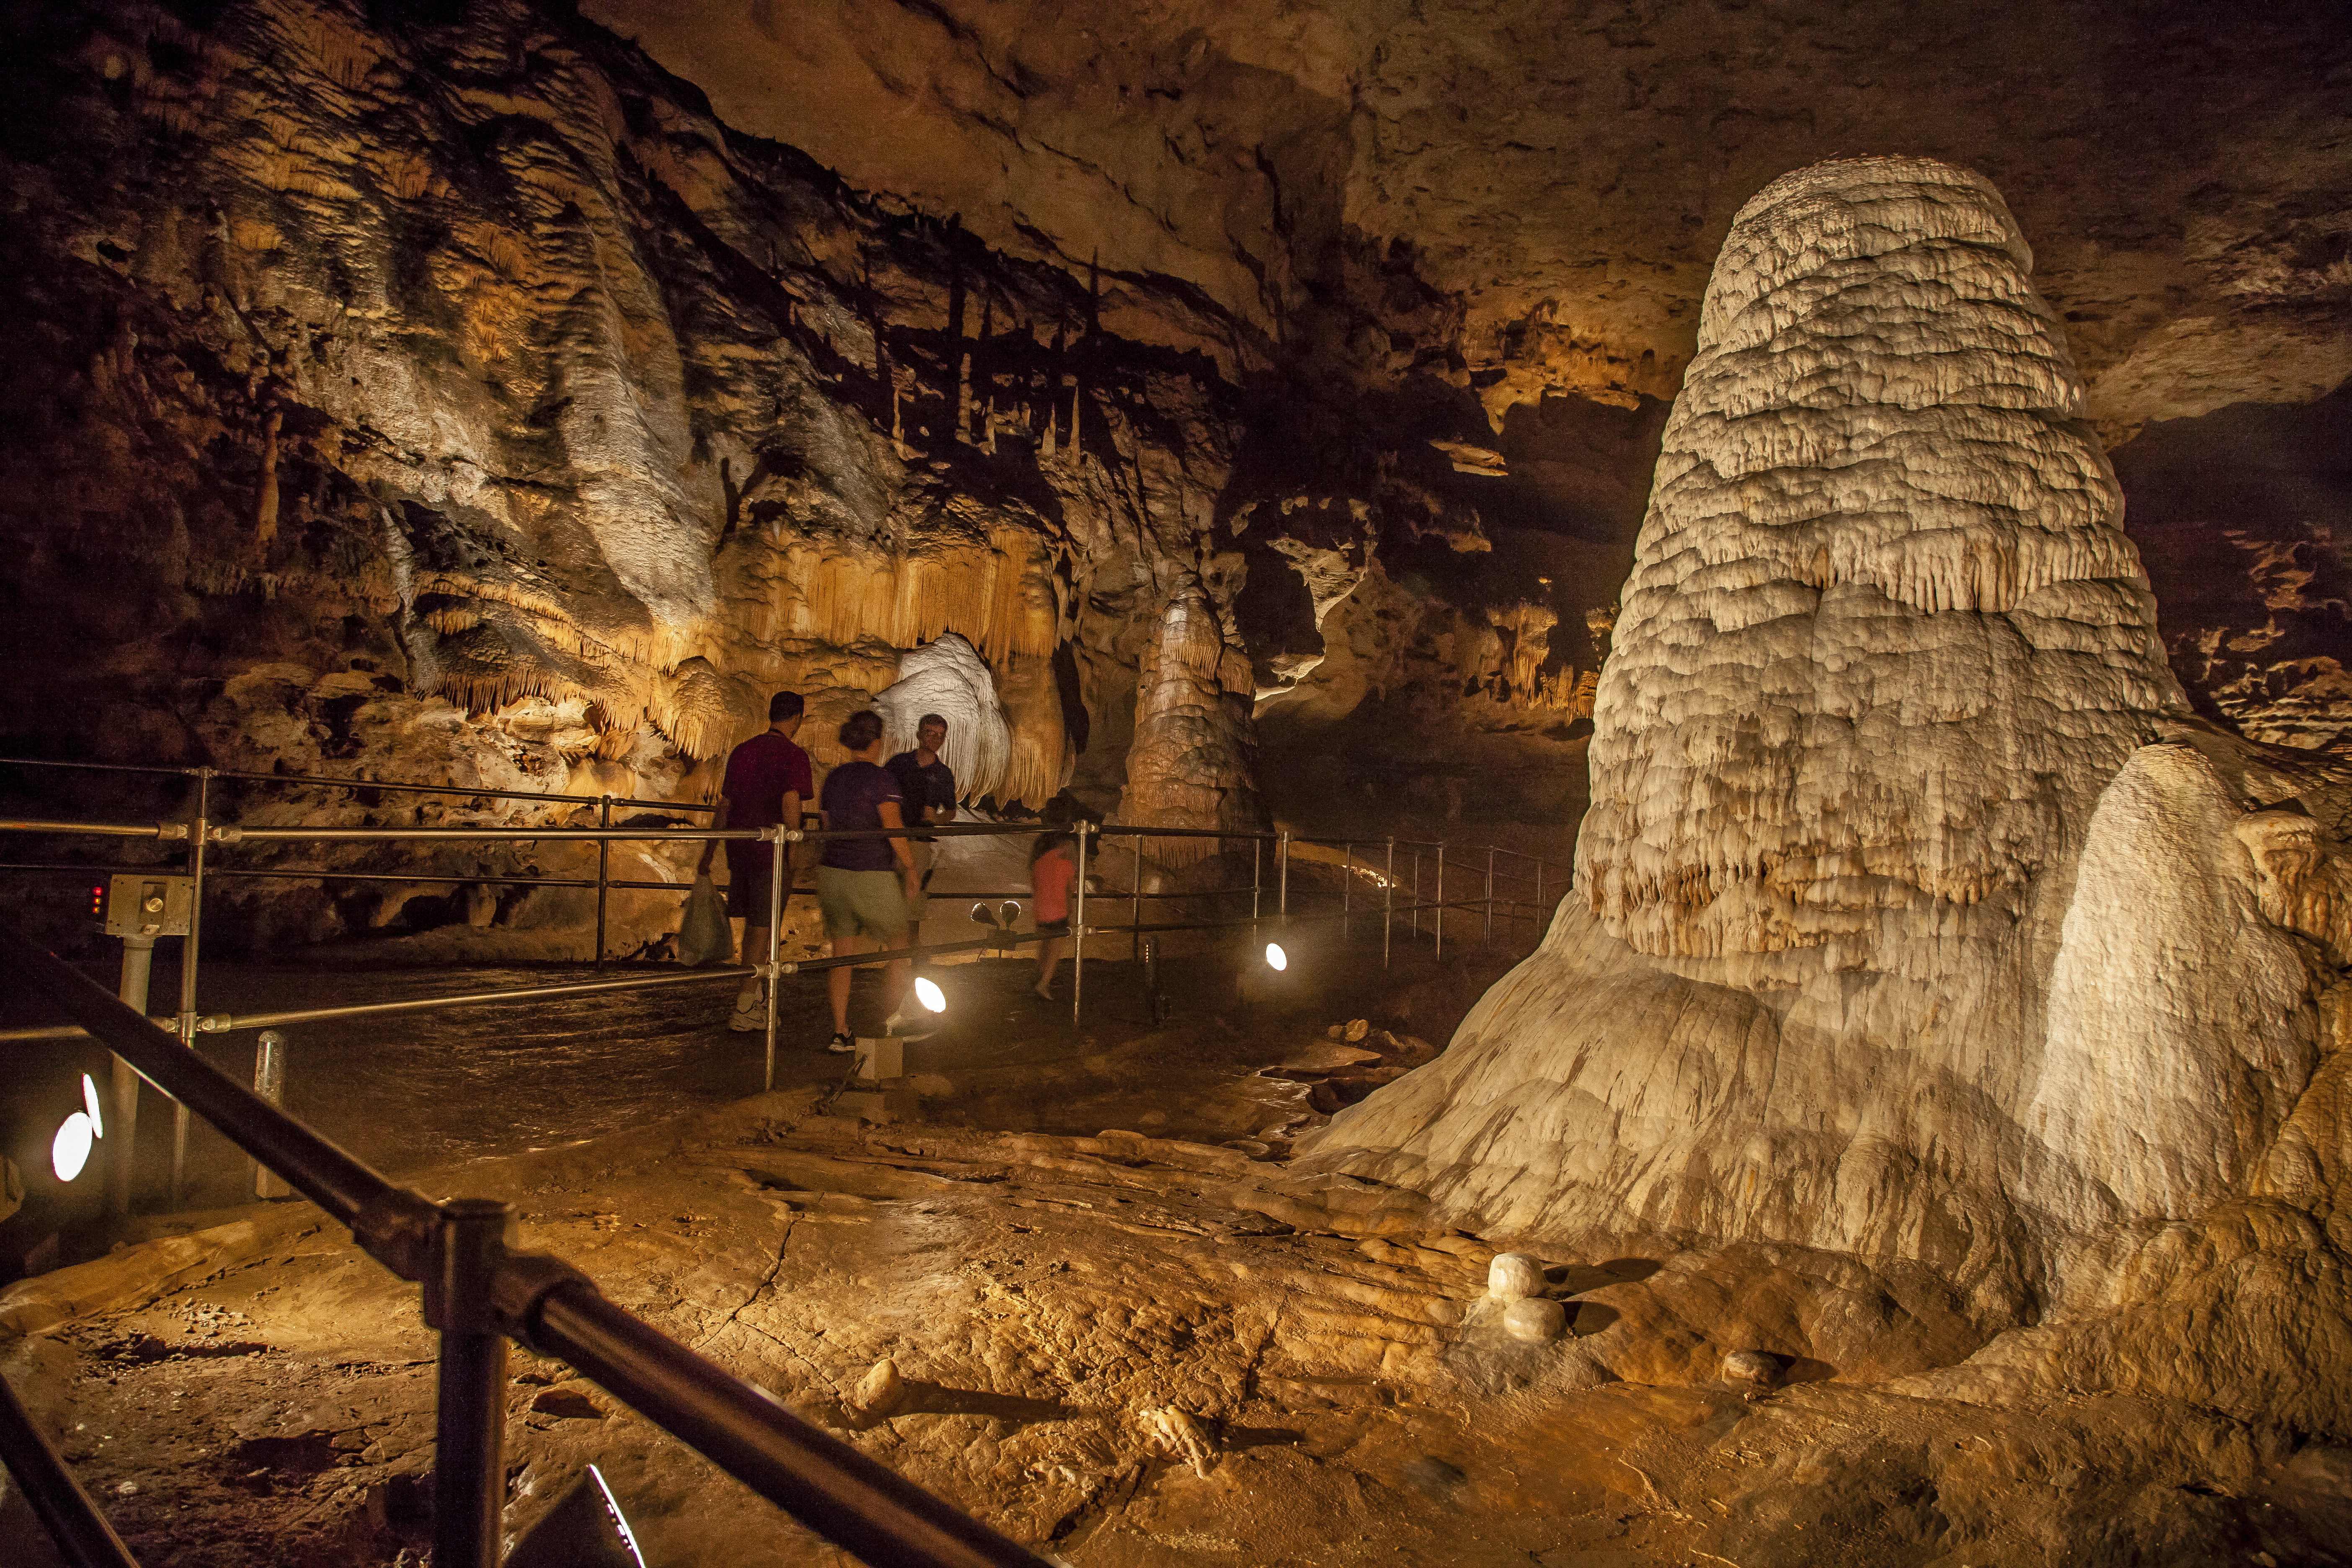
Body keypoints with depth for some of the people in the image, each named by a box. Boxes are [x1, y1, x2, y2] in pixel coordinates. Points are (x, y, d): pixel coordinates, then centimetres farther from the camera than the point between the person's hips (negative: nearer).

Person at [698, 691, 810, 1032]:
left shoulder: (742, 752, 13)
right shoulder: (793, 755, -9)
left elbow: (724, 806, 16)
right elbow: (790, 805, -20)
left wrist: (708, 853, 21)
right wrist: (793, 858, -15)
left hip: (739, 849, 6)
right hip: (772, 851, -6)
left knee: (753, 924, 17)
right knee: (762, 928, 2)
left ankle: (756, 997, 27)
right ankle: (743, 1010, 6)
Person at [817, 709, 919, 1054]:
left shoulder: (834, 777, 9)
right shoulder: (880, 777, -11)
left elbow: (829, 824, 15)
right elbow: (893, 827, -19)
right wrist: (909, 867, -10)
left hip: (832, 872, 6)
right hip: (872, 877, -6)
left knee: (842, 954, 9)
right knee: (899, 948, 11)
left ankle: (840, 1034, 8)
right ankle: (893, 1022, 15)